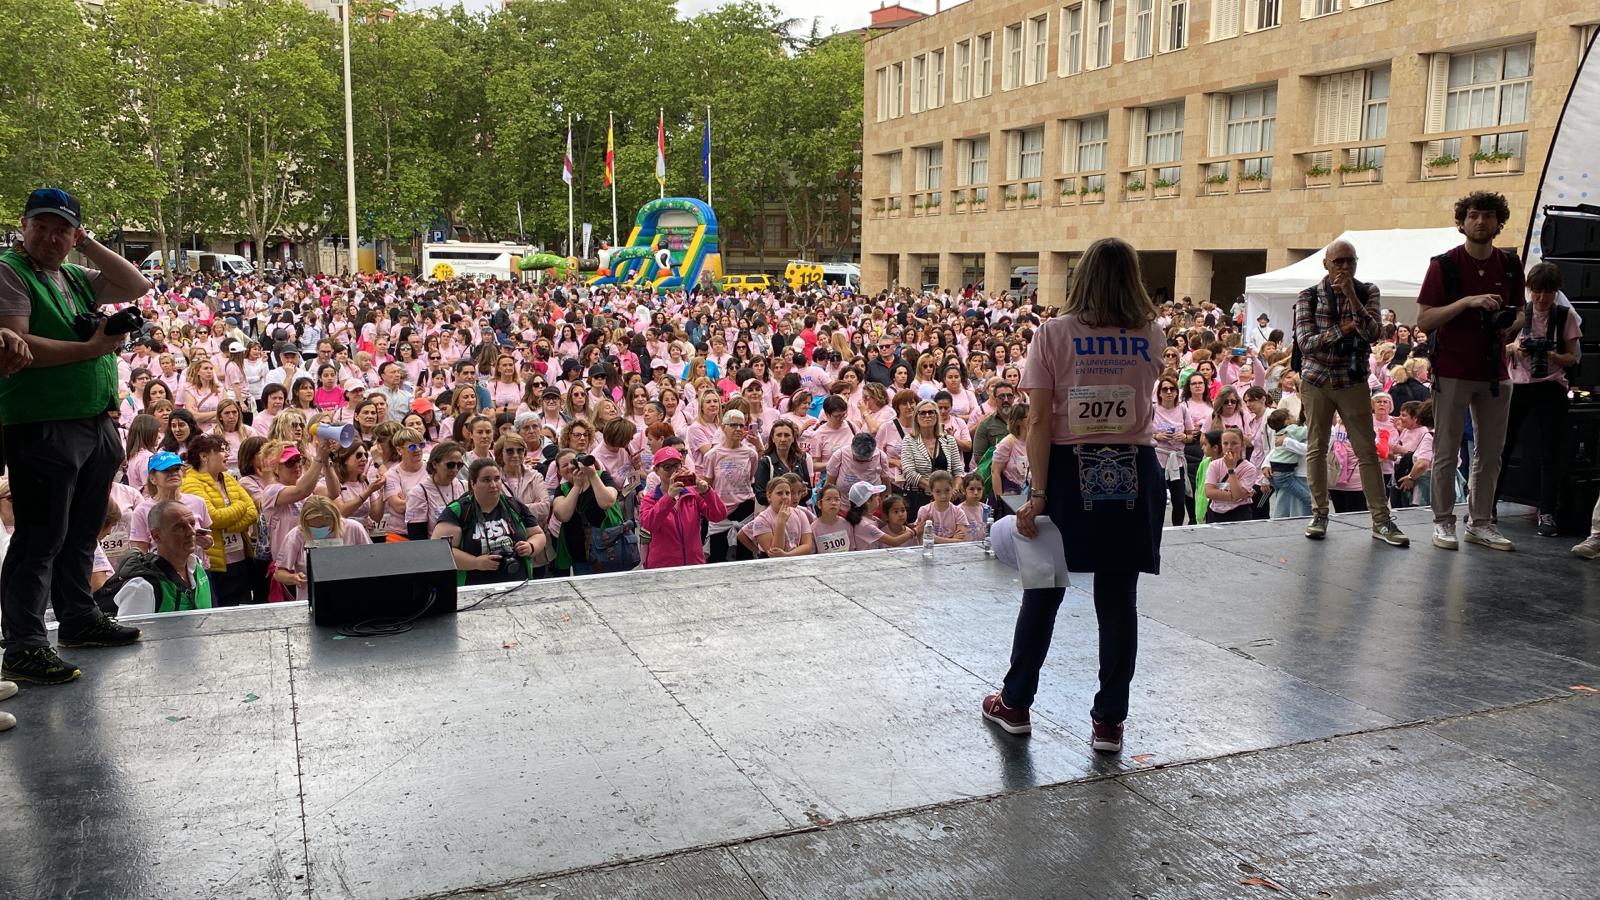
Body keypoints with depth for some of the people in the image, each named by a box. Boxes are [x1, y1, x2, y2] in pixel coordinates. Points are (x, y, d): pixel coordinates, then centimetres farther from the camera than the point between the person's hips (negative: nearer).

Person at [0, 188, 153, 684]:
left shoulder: (76, 277, 15)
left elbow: (137, 286, 13)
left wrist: (89, 245, 6)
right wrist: (91, 348, -18)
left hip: (97, 425, 8)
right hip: (42, 429, -8)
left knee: (81, 532, 17)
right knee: (41, 538, -6)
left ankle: (78, 617, 30)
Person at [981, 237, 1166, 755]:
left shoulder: (1053, 334, -6)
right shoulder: (1153, 338, 2)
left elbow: (1039, 421, -12)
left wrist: (1038, 493, -12)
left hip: (1069, 471, -1)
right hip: (1134, 474, 1)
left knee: (1043, 592, 11)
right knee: (1118, 597, 8)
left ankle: (1015, 703, 24)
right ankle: (1109, 720, 14)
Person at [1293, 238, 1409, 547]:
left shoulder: (1367, 292, 3)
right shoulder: (1309, 296, 1)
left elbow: (1371, 333, -13)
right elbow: (1305, 343, -8)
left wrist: (1351, 296, -20)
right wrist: (1344, 328, -13)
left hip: (1353, 382, 0)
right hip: (1316, 380, 0)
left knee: (1367, 451, -2)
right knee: (1316, 448, 5)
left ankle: (1381, 521, 2)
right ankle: (1319, 514, 16)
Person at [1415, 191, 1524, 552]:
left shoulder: (1510, 265, 8)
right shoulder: (1444, 264, -5)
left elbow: (1519, 313, 20)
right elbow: (1423, 321, -10)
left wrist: (1511, 325, -3)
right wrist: (1467, 301, -22)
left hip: (1495, 373, 5)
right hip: (1452, 372, -4)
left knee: (1490, 454, 8)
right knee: (1447, 452, 0)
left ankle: (1480, 522, 18)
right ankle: (1443, 522, 9)